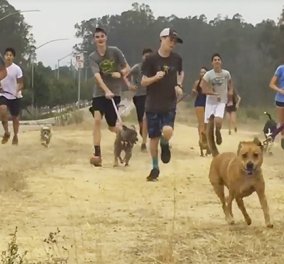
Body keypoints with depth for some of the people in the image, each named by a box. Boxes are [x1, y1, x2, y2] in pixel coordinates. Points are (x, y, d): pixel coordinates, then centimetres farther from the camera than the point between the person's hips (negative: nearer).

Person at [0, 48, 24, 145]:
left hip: (15, 96, -2)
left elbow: (21, 83, -9)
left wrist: (17, 90, -29)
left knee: (15, 117, 8)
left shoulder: (17, 69, -11)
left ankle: (15, 136, 26)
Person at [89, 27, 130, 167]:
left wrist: (120, 73, -19)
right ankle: (97, 154, -19)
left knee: (111, 126, 3)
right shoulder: (92, 57, -4)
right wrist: (106, 91, -34)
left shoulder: (115, 51, -2)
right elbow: (97, 76, -19)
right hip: (99, 93, 0)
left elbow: (127, 68, 4)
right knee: (97, 120, -19)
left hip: (114, 93, 0)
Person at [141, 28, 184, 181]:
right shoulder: (151, 59, -8)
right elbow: (143, 82, -6)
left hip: (170, 105, 1)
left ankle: (165, 145, 15)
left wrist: (179, 85, 5)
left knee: (167, 131, -22)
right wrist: (155, 77, -24)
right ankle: (155, 168, 22)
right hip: (153, 105, -1)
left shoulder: (176, 59, 1)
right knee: (154, 137, 4)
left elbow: (181, 73, 23)